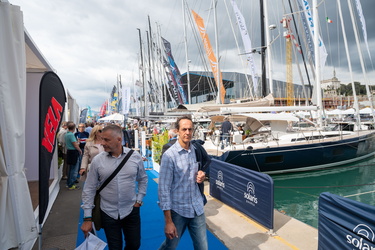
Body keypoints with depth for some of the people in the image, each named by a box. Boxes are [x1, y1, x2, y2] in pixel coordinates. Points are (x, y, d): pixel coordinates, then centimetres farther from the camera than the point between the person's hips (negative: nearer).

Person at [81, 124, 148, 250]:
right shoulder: (97, 160, -9)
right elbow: (89, 190, -4)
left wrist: (139, 200, 1)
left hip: (131, 210, 1)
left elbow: (143, 179, 7)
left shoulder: (135, 156, -7)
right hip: (108, 213, 0)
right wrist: (87, 218, -3)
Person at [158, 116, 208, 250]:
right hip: (177, 210, -4)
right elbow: (163, 189, -15)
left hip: (197, 208, 4)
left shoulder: (196, 150, 1)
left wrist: (200, 176, -7)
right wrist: (168, 221, -15)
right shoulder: (169, 155, -16)